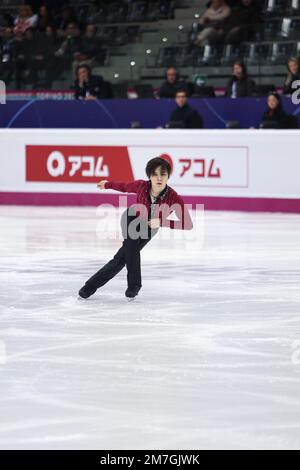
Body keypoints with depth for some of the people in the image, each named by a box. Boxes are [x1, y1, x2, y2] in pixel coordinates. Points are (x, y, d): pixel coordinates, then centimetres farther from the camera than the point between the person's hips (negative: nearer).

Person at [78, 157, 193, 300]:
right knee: (131, 247, -25)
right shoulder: (141, 186, -29)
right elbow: (124, 187, -5)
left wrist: (161, 222, -46)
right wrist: (107, 184, 13)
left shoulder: (174, 198, -35)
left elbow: (188, 224, -39)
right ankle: (134, 285, -7)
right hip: (131, 219, 0)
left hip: (149, 228, 0)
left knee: (122, 258, -5)